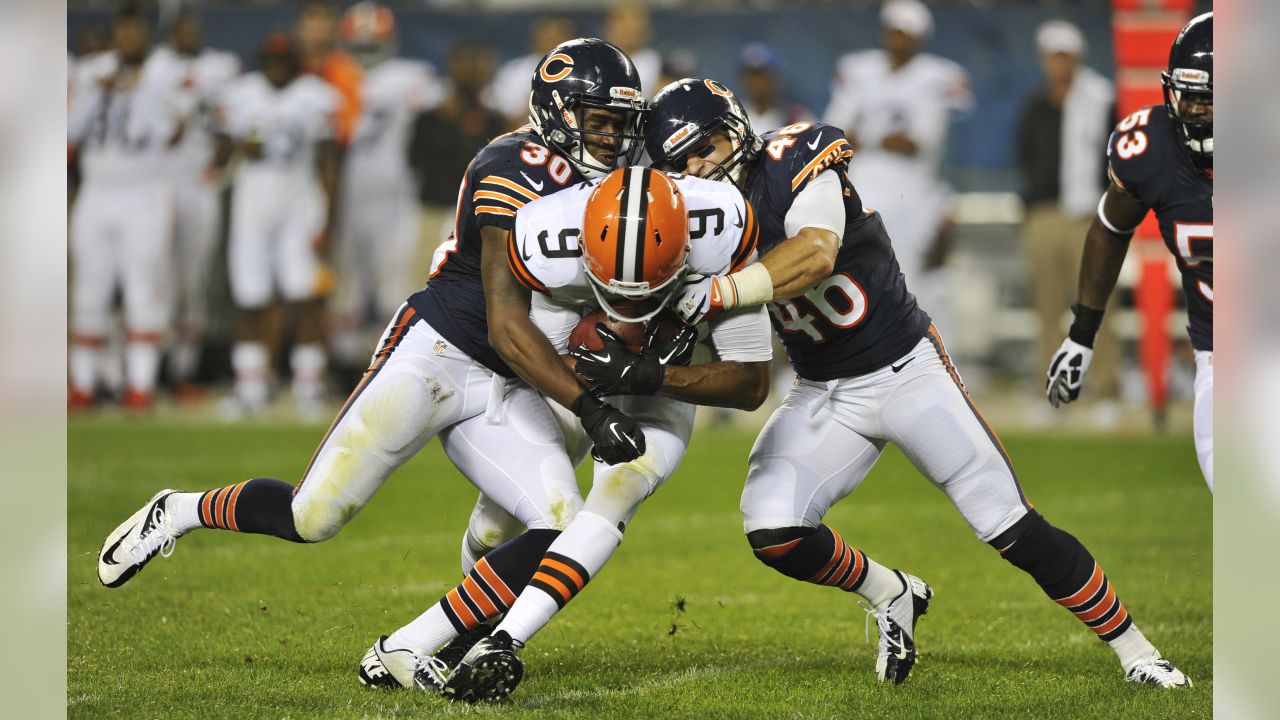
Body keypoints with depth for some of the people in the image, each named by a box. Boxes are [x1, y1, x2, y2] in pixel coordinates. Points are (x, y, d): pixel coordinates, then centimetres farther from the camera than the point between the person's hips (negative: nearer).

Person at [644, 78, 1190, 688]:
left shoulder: (793, 163, -20)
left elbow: (816, 254, -39)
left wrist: (720, 292, -49)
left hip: (907, 369, -5)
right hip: (823, 396, 5)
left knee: (1012, 529, -7)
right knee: (771, 531, -15)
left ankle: (1133, 649, 6)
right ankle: (892, 597, 12)